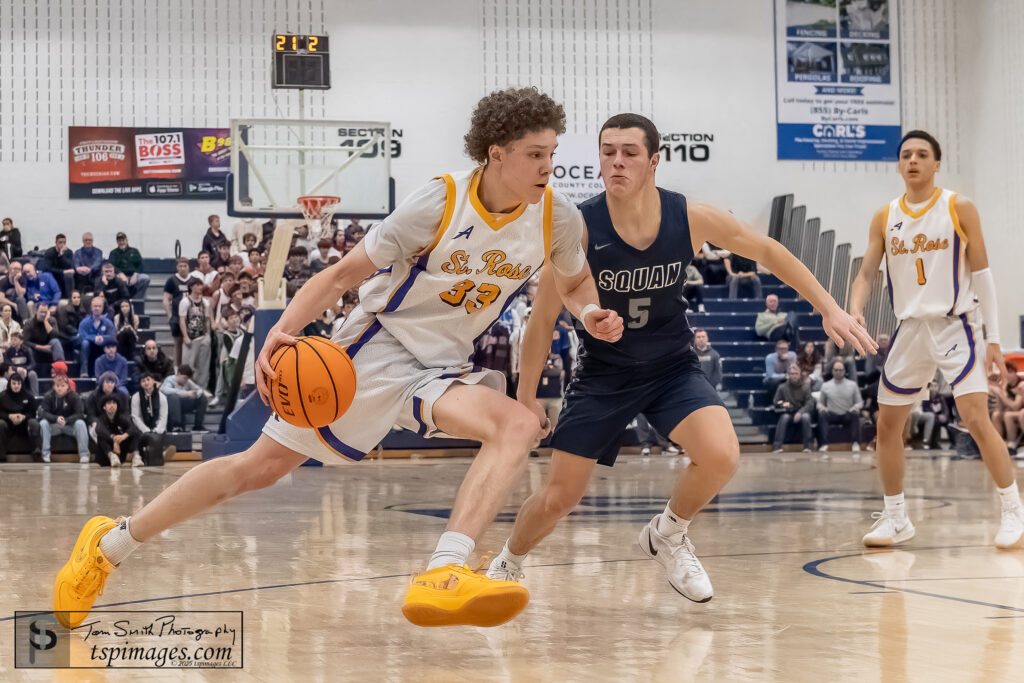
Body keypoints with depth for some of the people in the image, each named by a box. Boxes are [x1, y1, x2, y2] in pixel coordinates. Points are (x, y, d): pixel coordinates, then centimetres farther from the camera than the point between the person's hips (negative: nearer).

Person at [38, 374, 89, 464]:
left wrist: (66, 420, -32)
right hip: (53, 425, 1)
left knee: (80, 423, -31)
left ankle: (84, 455, -31)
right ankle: (45, 454, -28)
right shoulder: (48, 396, -8)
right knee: (43, 423, -29)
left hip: (70, 425, -1)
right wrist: (56, 419, -35)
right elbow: (43, 413, -16)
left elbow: (79, 414, -17)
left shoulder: (74, 396, -10)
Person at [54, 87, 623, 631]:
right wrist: (283, 330, -27)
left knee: (519, 424, -28)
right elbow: (344, 274, -12)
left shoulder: (559, 217, -5)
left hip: (443, 370, 4)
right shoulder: (441, 202, -17)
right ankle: (110, 545, 16)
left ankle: (444, 577, -42)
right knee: (260, 466, -3)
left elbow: (574, 281, 18)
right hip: (375, 349, -4)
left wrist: (592, 312, -6)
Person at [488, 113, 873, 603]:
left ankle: (667, 535, 7)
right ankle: (507, 564, 33)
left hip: (672, 368, 1)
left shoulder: (690, 218, -16)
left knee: (721, 456, -25)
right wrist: (526, 398, -4)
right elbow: (543, 320, -9)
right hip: (602, 374, -1)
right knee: (556, 499, -1)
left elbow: (767, 251, 1)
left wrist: (829, 309, 0)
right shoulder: (578, 229, -20)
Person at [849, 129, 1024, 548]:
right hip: (910, 328, 5)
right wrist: (855, 310, -17)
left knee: (976, 420, -16)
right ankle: (896, 518, 20)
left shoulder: (959, 208, -4)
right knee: (887, 424, 7)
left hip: (954, 325, -5)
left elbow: (981, 274, -2)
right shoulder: (885, 218, 6)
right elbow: (867, 272, 6)